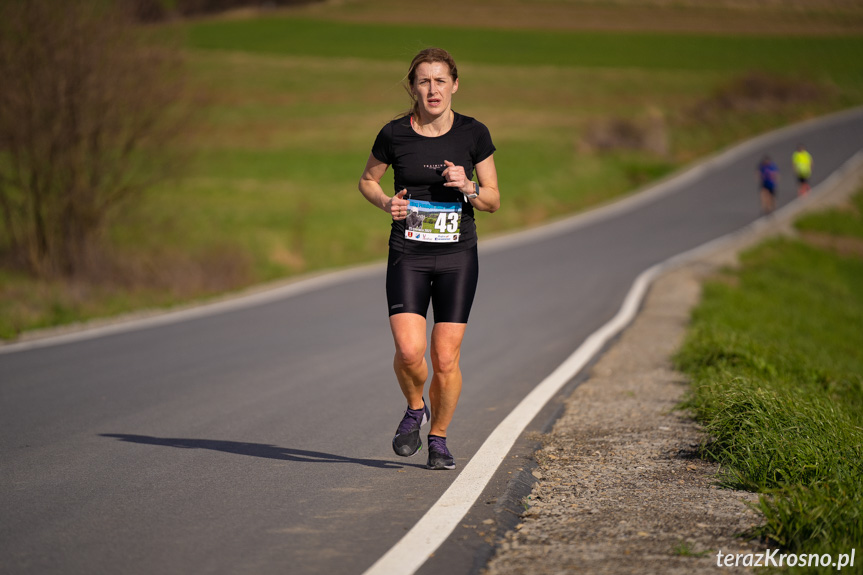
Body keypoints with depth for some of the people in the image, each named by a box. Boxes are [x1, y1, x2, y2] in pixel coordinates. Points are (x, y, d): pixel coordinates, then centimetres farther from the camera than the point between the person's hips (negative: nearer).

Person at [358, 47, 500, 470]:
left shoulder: (473, 134, -2)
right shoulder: (394, 135, -3)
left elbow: (493, 201, 6)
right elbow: (367, 180, 14)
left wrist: (467, 186, -15)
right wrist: (387, 203, -6)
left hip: (458, 256, 1)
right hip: (408, 255, 0)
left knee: (445, 359, -2)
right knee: (409, 351, -17)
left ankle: (438, 437, 20)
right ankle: (414, 409, 14)